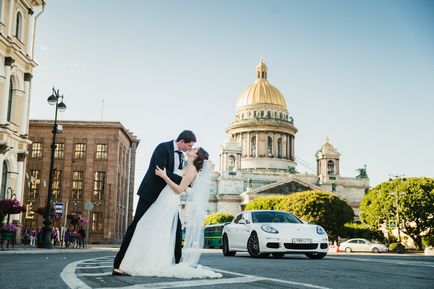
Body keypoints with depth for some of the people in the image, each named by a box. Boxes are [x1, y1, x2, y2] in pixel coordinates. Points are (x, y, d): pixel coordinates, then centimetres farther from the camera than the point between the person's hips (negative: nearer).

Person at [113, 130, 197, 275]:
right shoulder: (163, 148, -17)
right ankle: (118, 264, -3)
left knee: (175, 226, 3)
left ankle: (177, 262, 12)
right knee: (137, 225, -6)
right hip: (151, 193, -8)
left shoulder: (179, 154, 8)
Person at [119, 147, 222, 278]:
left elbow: (179, 189, -16)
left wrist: (164, 176, -18)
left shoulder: (192, 169, -9)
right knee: (149, 231, 7)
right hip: (163, 200, 10)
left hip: (169, 204, -10)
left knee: (157, 233, -10)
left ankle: (156, 266, -5)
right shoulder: (187, 168, 19)